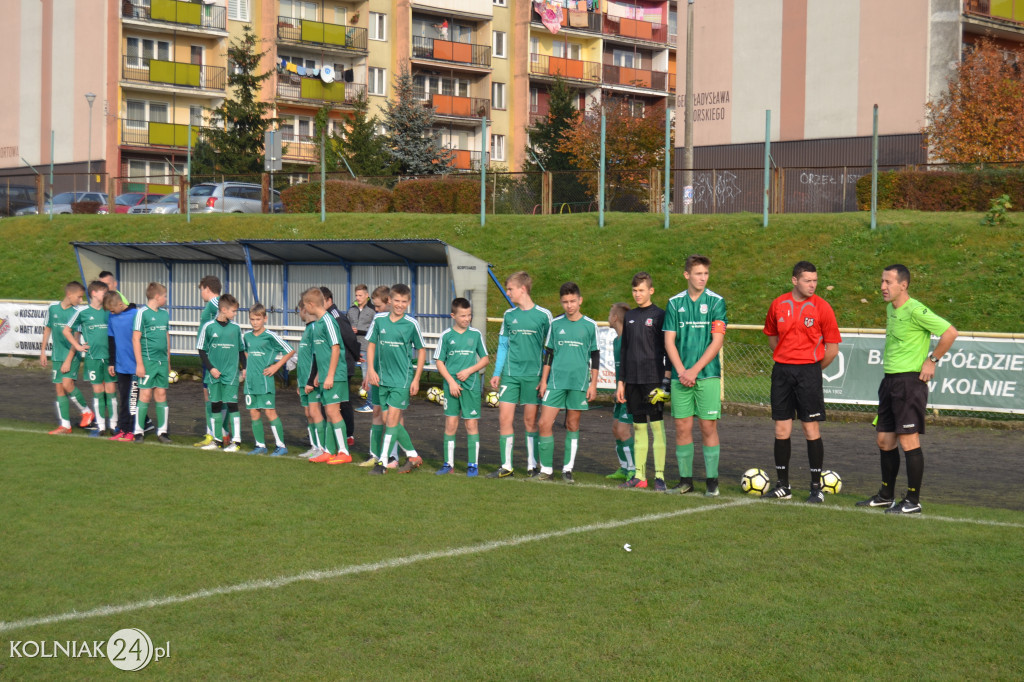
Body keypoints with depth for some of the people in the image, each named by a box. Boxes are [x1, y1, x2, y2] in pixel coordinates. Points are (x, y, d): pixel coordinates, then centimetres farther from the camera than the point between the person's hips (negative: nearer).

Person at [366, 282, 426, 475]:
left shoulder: (411, 324, -5)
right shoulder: (379, 319, 2)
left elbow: (421, 351, 3)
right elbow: (371, 345, 11)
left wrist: (416, 379, -1)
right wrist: (371, 369, 1)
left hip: (402, 379, -4)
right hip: (383, 378, 4)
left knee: (392, 418, -10)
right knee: (388, 419, 7)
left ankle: (382, 462, -6)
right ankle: (413, 456, 20)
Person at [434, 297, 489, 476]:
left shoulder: (476, 334, 4)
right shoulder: (446, 335, 3)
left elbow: (485, 359, 9)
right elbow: (439, 361, 5)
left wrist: (469, 371, -7)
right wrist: (451, 381, -7)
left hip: (471, 385, 0)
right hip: (451, 385, 0)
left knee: (472, 424, 0)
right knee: (450, 424, 1)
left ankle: (473, 464, 7)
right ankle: (448, 463, 10)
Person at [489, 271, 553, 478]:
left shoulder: (543, 315, -2)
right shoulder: (509, 315, 9)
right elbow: (503, 346, 14)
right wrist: (497, 373, 9)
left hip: (533, 374, -3)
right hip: (510, 374, 3)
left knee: (531, 420, 3)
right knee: (504, 418, -3)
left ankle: (532, 465, 14)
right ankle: (506, 466, 4)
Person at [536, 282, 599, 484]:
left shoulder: (590, 325, 3)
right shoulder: (555, 324, 7)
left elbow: (595, 356, 7)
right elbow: (548, 354, 12)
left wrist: (593, 383, 3)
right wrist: (544, 380, 8)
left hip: (579, 382, -1)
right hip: (555, 381, 1)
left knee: (572, 425, 4)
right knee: (544, 423, -7)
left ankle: (568, 469, 13)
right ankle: (546, 469, 2)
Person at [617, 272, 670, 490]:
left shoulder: (659, 315, -2)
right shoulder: (630, 317, 14)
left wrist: (667, 378, -11)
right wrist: (621, 381, 14)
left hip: (653, 380, -5)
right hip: (632, 380, 6)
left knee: (657, 425, -6)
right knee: (638, 427, 8)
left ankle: (660, 476, -4)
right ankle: (639, 475, 12)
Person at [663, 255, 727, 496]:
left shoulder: (716, 302, 0)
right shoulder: (675, 303, 7)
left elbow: (717, 341, -5)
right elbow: (669, 341, 5)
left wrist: (695, 370, -10)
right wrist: (682, 371, -7)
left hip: (708, 374, -2)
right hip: (681, 375, 2)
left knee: (708, 426, -2)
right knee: (682, 427, 3)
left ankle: (712, 480, 5)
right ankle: (685, 479, 12)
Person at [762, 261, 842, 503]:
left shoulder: (821, 307, -5)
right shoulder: (778, 305, 4)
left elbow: (832, 348, -1)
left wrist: (812, 370, 5)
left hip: (808, 371, -3)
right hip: (781, 371, 3)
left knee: (811, 430, -2)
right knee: (781, 430, 6)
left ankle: (816, 487, 5)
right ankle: (783, 485, 15)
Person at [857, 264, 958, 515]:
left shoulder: (915, 310, -16)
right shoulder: (890, 308, 11)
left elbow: (950, 332, -19)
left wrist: (932, 360, -13)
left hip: (909, 380, -9)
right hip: (889, 380, 9)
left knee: (909, 440, -6)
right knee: (885, 440, 13)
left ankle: (913, 501, 1)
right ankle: (886, 496, 24)